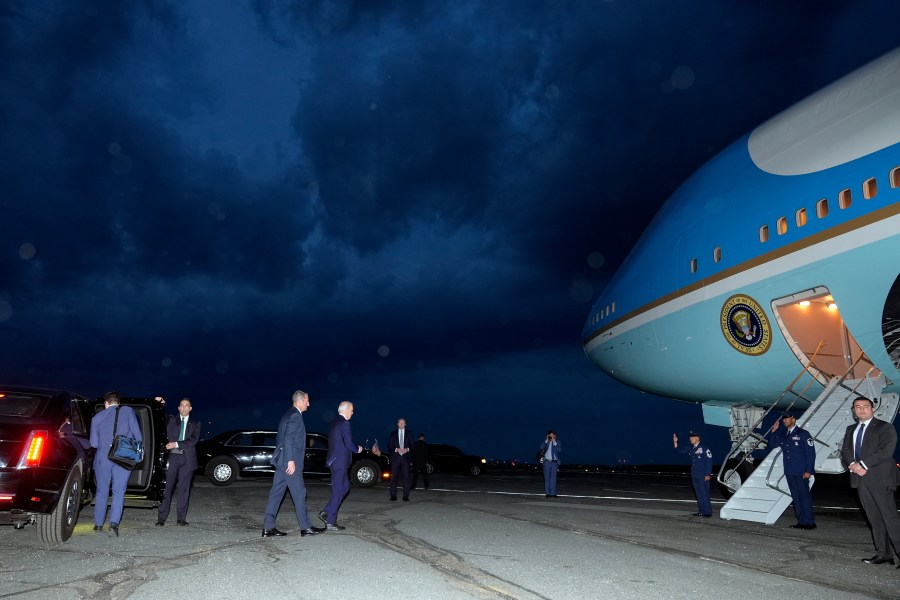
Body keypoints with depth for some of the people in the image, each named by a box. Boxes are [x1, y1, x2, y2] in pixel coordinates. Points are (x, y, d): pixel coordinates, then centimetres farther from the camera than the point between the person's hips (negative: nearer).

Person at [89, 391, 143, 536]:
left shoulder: (97, 417, 6)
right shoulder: (128, 411, 1)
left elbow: (93, 443, 5)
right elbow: (137, 432, -4)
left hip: (103, 458, 2)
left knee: (102, 491, 14)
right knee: (119, 491, 2)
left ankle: (98, 524, 21)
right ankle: (114, 522, -10)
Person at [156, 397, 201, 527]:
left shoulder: (195, 424, 11)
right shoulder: (171, 420, 13)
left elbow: (194, 440, -1)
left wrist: (176, 444, -10)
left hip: (187, 459, 0)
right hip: (173, 457, 0)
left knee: (184, 489, 2)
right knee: (168, 487, -5)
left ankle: (181, 518, 7)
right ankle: (161, 518, 1)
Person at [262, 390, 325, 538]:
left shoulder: (288, 415, 17)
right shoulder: (295, 416, -13)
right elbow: (288, 439, -21)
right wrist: (291, 460, -22)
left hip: (281, 461, 10)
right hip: (290, 461, -10)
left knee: (276, 493, 8)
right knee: (299, 493, -3)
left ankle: (268, 528, 10)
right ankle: (305, 527, 4)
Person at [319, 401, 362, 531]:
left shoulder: (335, 422, 13)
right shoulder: (344, 423, -16)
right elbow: (348, 443, -19)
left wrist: (354, 447, 16)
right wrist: (357, 449, 0)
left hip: (334, 460, 9)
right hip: (340, 461, -9)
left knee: (345, 487, 17)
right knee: (338, 491, -2)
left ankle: (327, 513, 14)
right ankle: (330, 523, 3)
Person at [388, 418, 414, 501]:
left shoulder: (409, 433, 11)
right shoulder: (393, 433, 10)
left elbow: (412, 444, 8)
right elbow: (389, 445, 6)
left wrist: (407, 449, -11)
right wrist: (396, 449, -11)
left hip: (405, 457, 0)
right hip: (395, 457, 0)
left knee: (406, 477, -4)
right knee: (394, 477, -1)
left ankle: (406, 496, -1)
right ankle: (393, 496, 5)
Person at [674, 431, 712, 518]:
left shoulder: (704, 449, -11)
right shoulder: (691, 448, 11)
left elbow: (709, 461, -12)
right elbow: (681, 450, 15)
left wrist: (708, 474, -15)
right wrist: (675, 442, -1)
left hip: (703, 476, -7)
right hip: (694, 475, 7)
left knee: (704, 494, -5)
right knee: (698, 494, 11)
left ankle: (708, 512, 2)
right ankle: (702, 511, 18)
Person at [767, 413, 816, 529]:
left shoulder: (803, 434, -4)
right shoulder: (782, 434, 13)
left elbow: (810, 453, -7)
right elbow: (771, 444, 15)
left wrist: (808, 470, -13)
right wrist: (774, 431, 1)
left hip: (801, 472, -6)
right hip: (789, 471, 6)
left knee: (804, 496, -3)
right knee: (796, 497, 8)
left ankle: (809, 522, 3)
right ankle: (801, 521, 13)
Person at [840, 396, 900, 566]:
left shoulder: (885, 428, -1)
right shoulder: (851, 430, 18)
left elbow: (885, 451, -14)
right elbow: (845, 451, 12)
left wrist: (863, 464, -16)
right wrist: (852, 465, -8)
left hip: (880, 479, -6)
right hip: (861, 479, 6)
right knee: (874, 519, 9)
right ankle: (883, 554, 14)